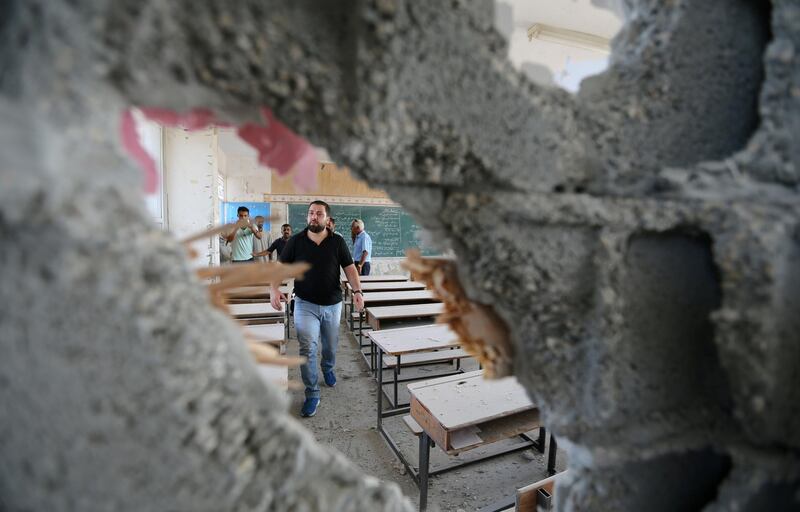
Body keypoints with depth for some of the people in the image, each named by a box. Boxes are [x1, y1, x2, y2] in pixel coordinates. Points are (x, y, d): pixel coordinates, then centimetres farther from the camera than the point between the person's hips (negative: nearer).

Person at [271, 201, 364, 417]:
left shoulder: (338, 241, -3)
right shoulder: (296, 241, -4)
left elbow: (349, 268, -3)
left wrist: (357, 290, -18)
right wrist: (274, 289, -19)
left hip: (333, 304, 2)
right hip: (305, 304, -1)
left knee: (331, 345, 19)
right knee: (308, 348, -9)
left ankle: (328, 369, 51)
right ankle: (312, 394, 6)